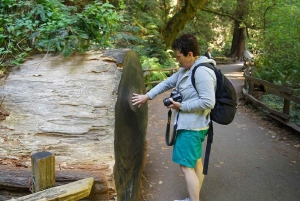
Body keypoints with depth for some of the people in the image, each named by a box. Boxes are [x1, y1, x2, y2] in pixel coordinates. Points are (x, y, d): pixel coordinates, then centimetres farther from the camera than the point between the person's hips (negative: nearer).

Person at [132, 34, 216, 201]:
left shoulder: (202, 71, -22)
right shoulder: (186, 70, 9)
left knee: (186, 166, -4)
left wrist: (181, 106, -18)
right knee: (196, 162, 18)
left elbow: (208, 102, -26)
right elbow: (168, 83, 17)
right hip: (189, 124, 10)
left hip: (192, 127, -10)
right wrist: (147, 96, 13)